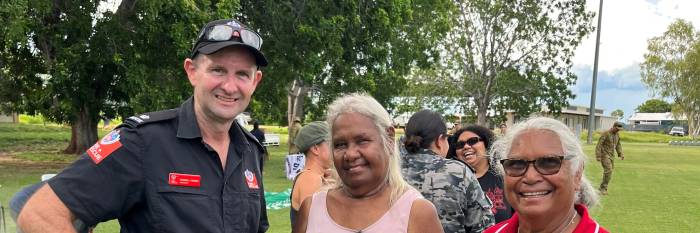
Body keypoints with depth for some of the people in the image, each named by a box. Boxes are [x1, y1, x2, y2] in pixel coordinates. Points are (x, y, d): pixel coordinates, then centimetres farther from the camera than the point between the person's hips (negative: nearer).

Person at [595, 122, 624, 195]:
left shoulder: (617, 134, 8)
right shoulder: (605, 134, -16)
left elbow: (618, 145, 18)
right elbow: (599, 145, -18)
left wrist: (621, 154, 5)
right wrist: (598, 157, -22)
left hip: (611, 156, 8)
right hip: (604, 155, -8)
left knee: (609, 172, 6)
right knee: (608, 171, -18)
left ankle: (602, 188, 15)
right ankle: (603, 188, -9)